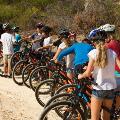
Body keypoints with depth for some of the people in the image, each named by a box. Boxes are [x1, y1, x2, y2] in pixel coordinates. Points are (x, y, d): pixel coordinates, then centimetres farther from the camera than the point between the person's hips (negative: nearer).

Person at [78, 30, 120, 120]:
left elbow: (88, 73, -11)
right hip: (111, 87, 4)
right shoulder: (112, 53, -1)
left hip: (99, 88, -4)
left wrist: (81, 76, 9)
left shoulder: (94, 53, -10)